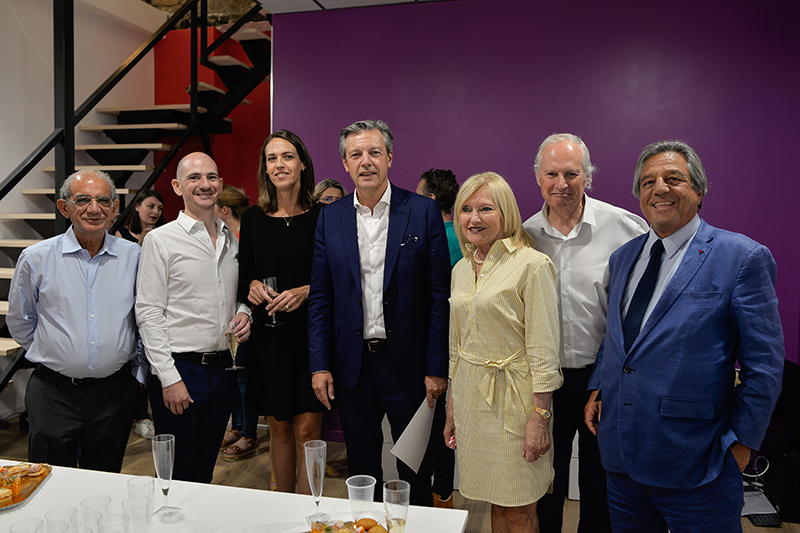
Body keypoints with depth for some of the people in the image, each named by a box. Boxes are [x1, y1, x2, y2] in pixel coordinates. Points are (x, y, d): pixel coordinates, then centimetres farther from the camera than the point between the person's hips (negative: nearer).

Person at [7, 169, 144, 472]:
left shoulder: (133, 257, 0)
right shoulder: (35, 259, -3)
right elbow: (19, 322, 10)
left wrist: (140, 373, 8)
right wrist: (54, 356, 9)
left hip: (114, 392, 1)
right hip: (54, 393, -1)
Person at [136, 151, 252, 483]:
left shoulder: (230, 240, 11)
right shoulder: (160, 240, -6)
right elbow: (148, 314, -10)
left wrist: (243, 314, -2)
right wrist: (169, 378, -15)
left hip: (223, 368, 5)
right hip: (180, 369, -5)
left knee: (205, 471, 17)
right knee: (176, 478, 4)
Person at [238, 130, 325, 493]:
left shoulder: (323, 216, -3)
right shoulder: (252, 218, 6)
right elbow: (243, 276, 14)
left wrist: (306, 291, -17)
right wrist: (252, 286, -7)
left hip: (310, 335, -3)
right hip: (268, 337, 3)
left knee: (306, 430, -2)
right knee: (279, 429, 12)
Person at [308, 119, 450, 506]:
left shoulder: (423, 212, -5)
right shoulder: (330, 218, 4)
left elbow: (439, 296, -6)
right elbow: (320, 298, 5)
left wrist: (437, 368, -9)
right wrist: (319, 365, -1)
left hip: (407, 362, -2)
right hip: (352, 363, 3)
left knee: (415, 467, 12)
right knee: (361, 468, 17)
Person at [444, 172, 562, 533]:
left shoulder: (532, 265, -12)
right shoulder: (461, 269, 9)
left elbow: (544, 350, -13)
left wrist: (539, 415, -16)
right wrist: (451, 409, 15)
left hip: (514, 397, -6)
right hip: (470, 395, 6)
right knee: (494, 502, 15)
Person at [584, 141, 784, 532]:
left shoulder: (743, 258, -9)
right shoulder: (622, 258, 10)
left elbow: (765, 363, -8)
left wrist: (741, 441, -8)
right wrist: (597, 388, 8)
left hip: (694, 462, -5)